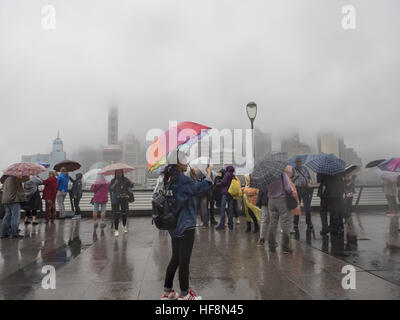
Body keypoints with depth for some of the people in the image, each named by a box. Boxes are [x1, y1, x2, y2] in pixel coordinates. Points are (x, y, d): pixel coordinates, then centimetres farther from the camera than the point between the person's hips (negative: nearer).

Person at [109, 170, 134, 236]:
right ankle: (116, 230, 5)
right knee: (116, 215, -6)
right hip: (116, 199, -2)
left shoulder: (125, 179, 3)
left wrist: (129, 181, -22)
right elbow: (110, 189, -11)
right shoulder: (113, 181, -1)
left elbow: (131, 186, -5)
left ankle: (124, 226, 35)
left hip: (124, 199, 2)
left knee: (124, 213, 8)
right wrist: (115, 184, -21)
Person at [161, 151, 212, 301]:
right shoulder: (181, 179, -19)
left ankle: (167, 292, 25)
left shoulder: (169, 179, 9)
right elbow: (200, 188, -24)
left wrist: (194, 175, 12)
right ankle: (184, 294, 15)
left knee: (175, 258, 18)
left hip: (174, 225, 9)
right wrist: (208, 174, -9)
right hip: (185, 225, -9)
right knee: (184, 260, 3)